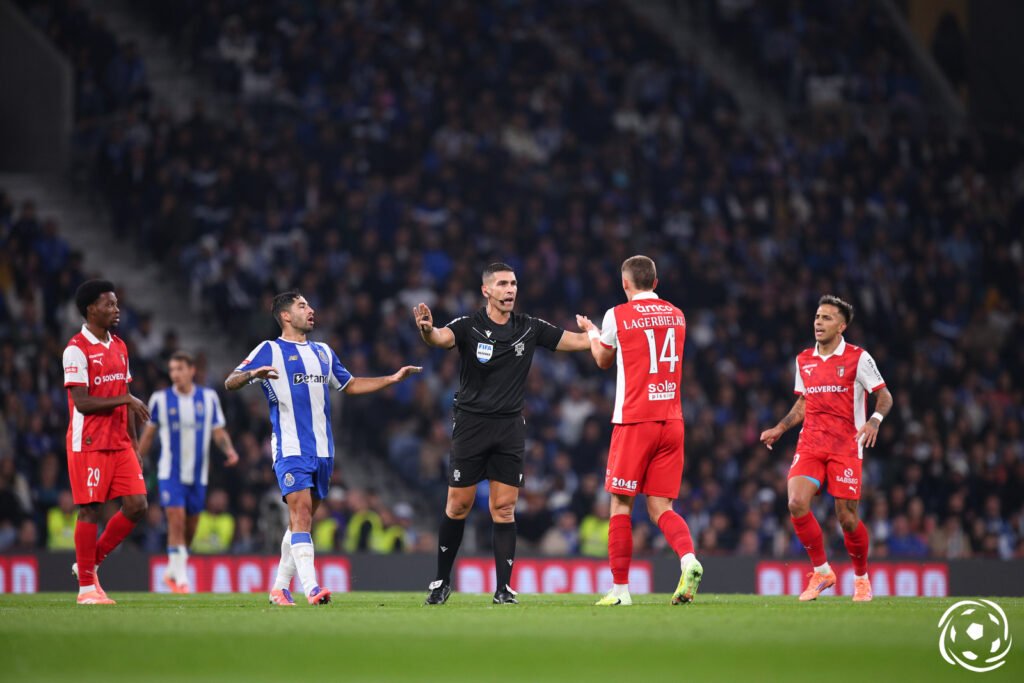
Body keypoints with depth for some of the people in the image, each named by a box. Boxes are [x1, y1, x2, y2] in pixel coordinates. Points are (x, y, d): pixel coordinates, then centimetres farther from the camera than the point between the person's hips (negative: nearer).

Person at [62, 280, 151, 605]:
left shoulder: (119, 347, 14)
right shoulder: (77, 349, -10)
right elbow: (81, 402, -18)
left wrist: (134, 443, 15)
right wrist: (125, 399, -20)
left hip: (120, 444, 7)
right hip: (89, 444, -7)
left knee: (136, 505, -1)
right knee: (90, 510, -4)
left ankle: (91, 562, 16)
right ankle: (86, 587, 4)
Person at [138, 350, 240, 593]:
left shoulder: (208, 398, 2)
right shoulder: (160, 399, -1)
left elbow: (219, 432, 6)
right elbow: (149, 434, 8)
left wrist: (229, 450, -13)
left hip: (198, 473, 3)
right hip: (170, 471, -3)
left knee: (190, 527, 9)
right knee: (176, 520, -16)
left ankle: (172, 571, 29)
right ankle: (180, 578, -14)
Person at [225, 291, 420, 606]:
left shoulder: (322, 352, 20)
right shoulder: (270, 350, 0)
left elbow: (350, 385, 32)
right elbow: (230, 382, -7)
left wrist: (393, 379, 24)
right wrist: (252, 374, -29)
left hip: (322, 449, 6)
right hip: (290, 448, -6)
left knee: (302, 519, 8)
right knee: (300, 510, -18)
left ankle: (280, 587, 17)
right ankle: (311, 588, -28)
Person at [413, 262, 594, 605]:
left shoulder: (530, 328, 2)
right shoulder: (469, 326, -8)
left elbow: (579, 340, 5)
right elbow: (442, 337, -29)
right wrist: (427, 330, -53)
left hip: (510, 427, 2)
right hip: (471, 423, -2)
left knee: (504, 509, -1)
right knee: (458, 506, 1)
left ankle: (504, 586, 2)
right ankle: (441, 581, 15)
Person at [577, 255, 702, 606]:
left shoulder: (618, 316, -4)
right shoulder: (676, 315, 10)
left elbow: (603, 360, 13)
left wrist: (592, 334, 35)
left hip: (634, 422, -4)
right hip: (671, 420, 4)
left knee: (621, 504, 5)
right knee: (661, 508, 6)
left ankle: (620, 588, 4)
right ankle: (688, 559, -21)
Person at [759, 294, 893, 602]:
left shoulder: (858, 358, -3)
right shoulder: (803, 360, 12)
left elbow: (884, 395, -2)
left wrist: (874, 421, -21)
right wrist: (780, 429, 13)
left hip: (846, 447, -4)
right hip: (810, 445, 4)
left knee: (847, 517, -5)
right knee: (797, 503, -18)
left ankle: (862, 577, 21)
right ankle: (821, 571, 0)